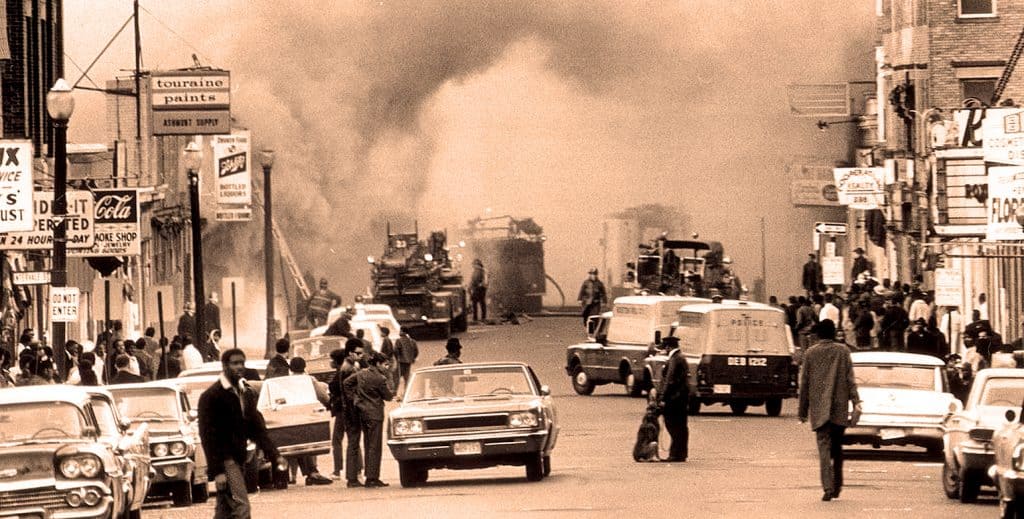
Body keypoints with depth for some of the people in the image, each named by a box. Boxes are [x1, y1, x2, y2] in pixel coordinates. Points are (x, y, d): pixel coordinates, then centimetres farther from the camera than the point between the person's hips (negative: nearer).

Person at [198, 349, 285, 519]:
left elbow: (257, 428, 15)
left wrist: (273, 455, 1)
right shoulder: (211, 396, -10)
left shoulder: (247, 394, 13)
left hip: (238, 459, 8)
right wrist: (216, 471, -19)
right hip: (225, 462, -8)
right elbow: (207, 435, -13)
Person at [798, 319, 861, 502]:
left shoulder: (810, 354, 3)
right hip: (839, 408, 1)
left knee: (824, 447, -5)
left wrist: (803, 410, 13)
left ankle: (828, 487, -19)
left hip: (819, 409, -1)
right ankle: (837, 486, 16)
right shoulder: (843, 351, 3)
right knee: (837, 447, 15)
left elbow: (804, 383, 6)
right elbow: (850, 379, -4)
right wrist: (856, 402, -6)